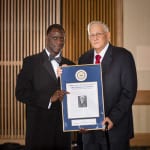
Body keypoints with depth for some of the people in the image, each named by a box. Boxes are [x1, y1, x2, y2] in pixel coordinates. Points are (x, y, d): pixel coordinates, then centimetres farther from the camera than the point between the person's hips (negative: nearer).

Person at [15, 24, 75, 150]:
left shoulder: (70, 65, 12)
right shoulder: (31, 62, 0)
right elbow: (21, 92, -8)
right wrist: (49, 98, -19)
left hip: (64, 128, 3)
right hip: (39, 128, -3)